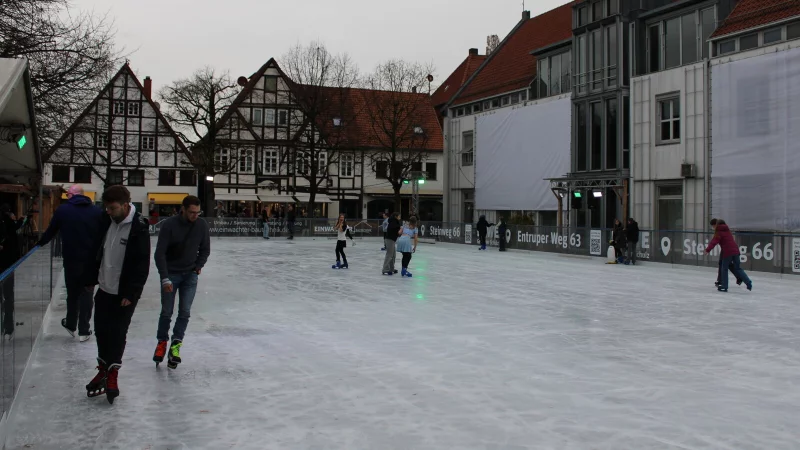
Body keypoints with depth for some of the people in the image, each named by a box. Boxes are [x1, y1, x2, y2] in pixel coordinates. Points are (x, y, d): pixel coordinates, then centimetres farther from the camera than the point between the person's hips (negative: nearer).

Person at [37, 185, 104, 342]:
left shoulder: (63, 210, -1)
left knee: (72, 293, 16)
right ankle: (83, 331, 7)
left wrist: (40, 243, 26)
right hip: (91, 260, 0)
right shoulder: (97, 211, 1)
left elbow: (51, 231, 8)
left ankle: (71, 325, 29)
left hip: (71, 259, 0)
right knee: (86, 293, 6)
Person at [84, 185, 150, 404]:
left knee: (117, 333, 0)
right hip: (105, 288, 7)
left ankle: (112, 374, 16)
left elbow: (142, 265, -18)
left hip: (124, 293, -6)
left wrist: (131, 293, -18)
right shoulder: (107, 220, 0)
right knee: (101, 329, 14)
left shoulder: (139, 228, -19)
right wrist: (93, 279, 16)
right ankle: (104, 369, 31)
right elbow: (99, 251, 13)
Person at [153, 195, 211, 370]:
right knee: (167, 312, 2)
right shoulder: (169, 225, -18)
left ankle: (176, 344, 5)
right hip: (170, 274, -2)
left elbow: (205, 249, 8)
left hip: (190, 275, 3)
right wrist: (165, 278, -21)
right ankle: (162, 342, 21)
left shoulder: (202, 225, -8)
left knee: (185, 312, -3)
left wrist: (198, 266, -2)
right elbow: (159, 253, -17)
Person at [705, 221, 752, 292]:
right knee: (738, 268, 14)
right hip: (735, 251, 6)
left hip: (727, 252, -6)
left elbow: (714, 241, -15)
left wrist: (708, 249, -20)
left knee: (724, 269, 7)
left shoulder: (719, 232, -2)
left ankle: (724, 286, 7)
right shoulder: (727, 230, 19)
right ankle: (748, 283, 3)